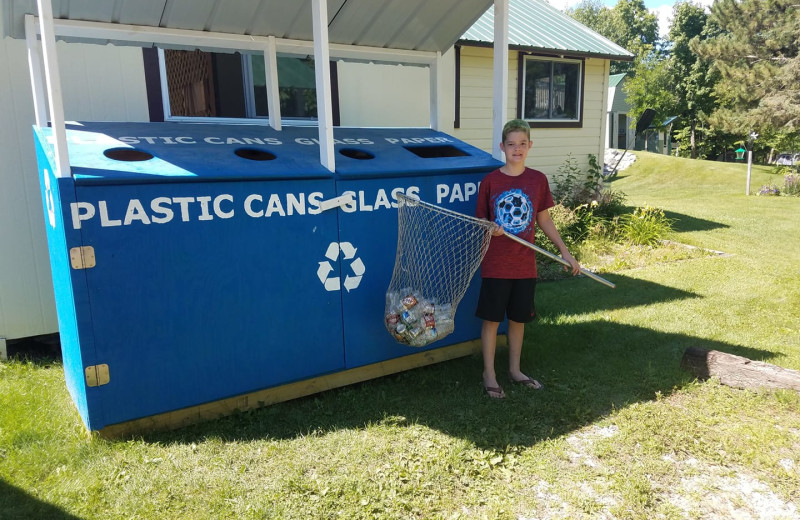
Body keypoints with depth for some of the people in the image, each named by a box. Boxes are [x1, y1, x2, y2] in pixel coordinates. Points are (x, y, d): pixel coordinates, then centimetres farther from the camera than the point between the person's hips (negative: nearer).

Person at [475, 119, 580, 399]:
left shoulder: (538, 180, 1)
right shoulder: (490, 181, -5)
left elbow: (544, 219, 9)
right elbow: (480, 221, 1)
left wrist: (564, 251, 6)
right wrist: (490, 229, -21)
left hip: (525, 264, 3)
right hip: (496, 265, -2)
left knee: (518, 319, 15)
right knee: (492, 319, 5)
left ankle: (515, 370, 32)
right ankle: (489, 374, 21)